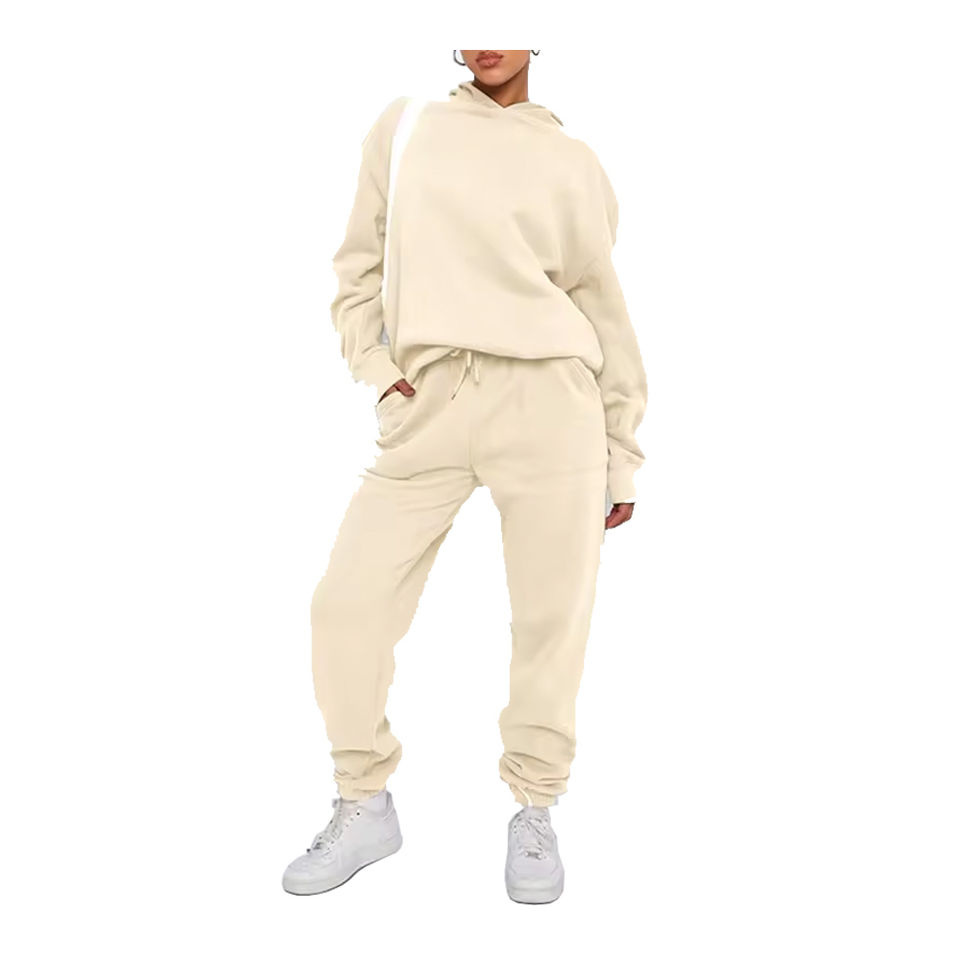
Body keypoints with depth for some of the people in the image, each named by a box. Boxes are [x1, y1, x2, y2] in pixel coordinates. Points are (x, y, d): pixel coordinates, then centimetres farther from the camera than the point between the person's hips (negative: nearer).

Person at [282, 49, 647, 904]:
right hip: (428, 405, 1)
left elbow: (604, 310, 13)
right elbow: (359, 268, 19)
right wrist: (376, 367, 3)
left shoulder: (574, 163, 13)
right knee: (350, 599, -4)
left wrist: (623, 453, 10)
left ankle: (534, 813, 20)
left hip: (549, 397, -1)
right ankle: (366, 806, 16)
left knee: (553, 617, -1)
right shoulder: (403, 127, 18)